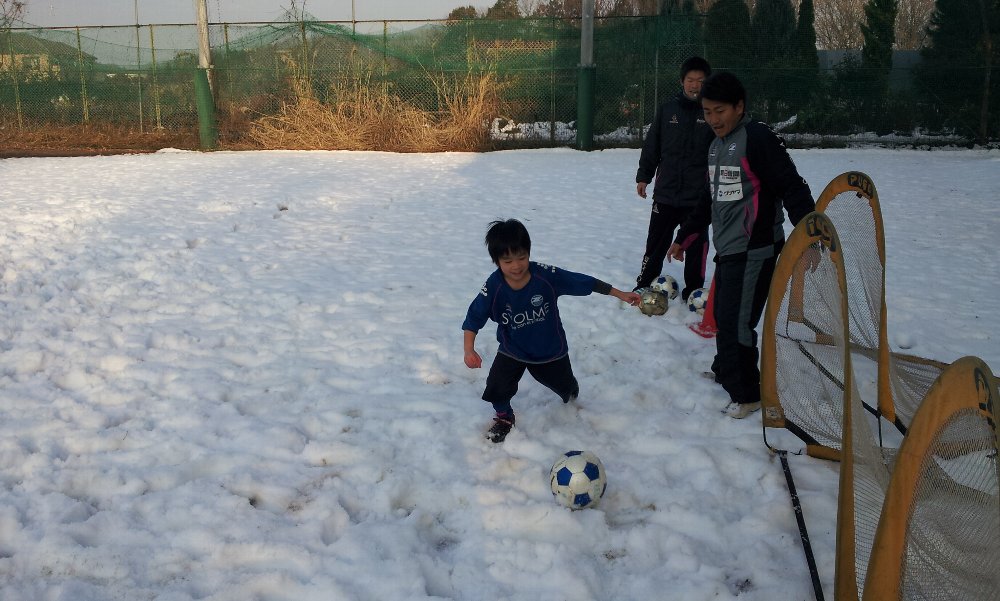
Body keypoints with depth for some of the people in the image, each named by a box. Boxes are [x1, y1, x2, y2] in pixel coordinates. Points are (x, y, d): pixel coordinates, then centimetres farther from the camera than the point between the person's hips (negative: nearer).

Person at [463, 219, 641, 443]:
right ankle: (504, 417, 23)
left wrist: (620, 294, -14)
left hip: (550, 348, 1)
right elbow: (474, 319, -18)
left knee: (564, 384, 22)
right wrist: (469, 350, -32)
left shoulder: (546, 275, -28)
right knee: (496, 388, -13)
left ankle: (570, 392, 63)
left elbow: (583, 282, -19)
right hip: (512, 350, 0)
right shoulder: (493, 287, -26)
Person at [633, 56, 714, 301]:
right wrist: (643, 176, 7)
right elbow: (651, 146, 8)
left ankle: (693, 290, 22)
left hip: (699, 195, -1)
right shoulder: (667, 109, 3)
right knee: (656, 243, 9)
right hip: (666, 192, 1)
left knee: (697, 245, 8)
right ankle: (644, 285, 21)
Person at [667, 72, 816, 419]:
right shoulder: (716, 145, 14)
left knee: (735, 322, -8)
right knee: (723, 315, 16)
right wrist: (684, 237, 28)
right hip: (727, 248, 8)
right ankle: (725, 371, 36)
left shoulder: (758, 139, -13)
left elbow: (792, 188, -19)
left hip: (755, 251, -8)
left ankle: (746, 394, 7)